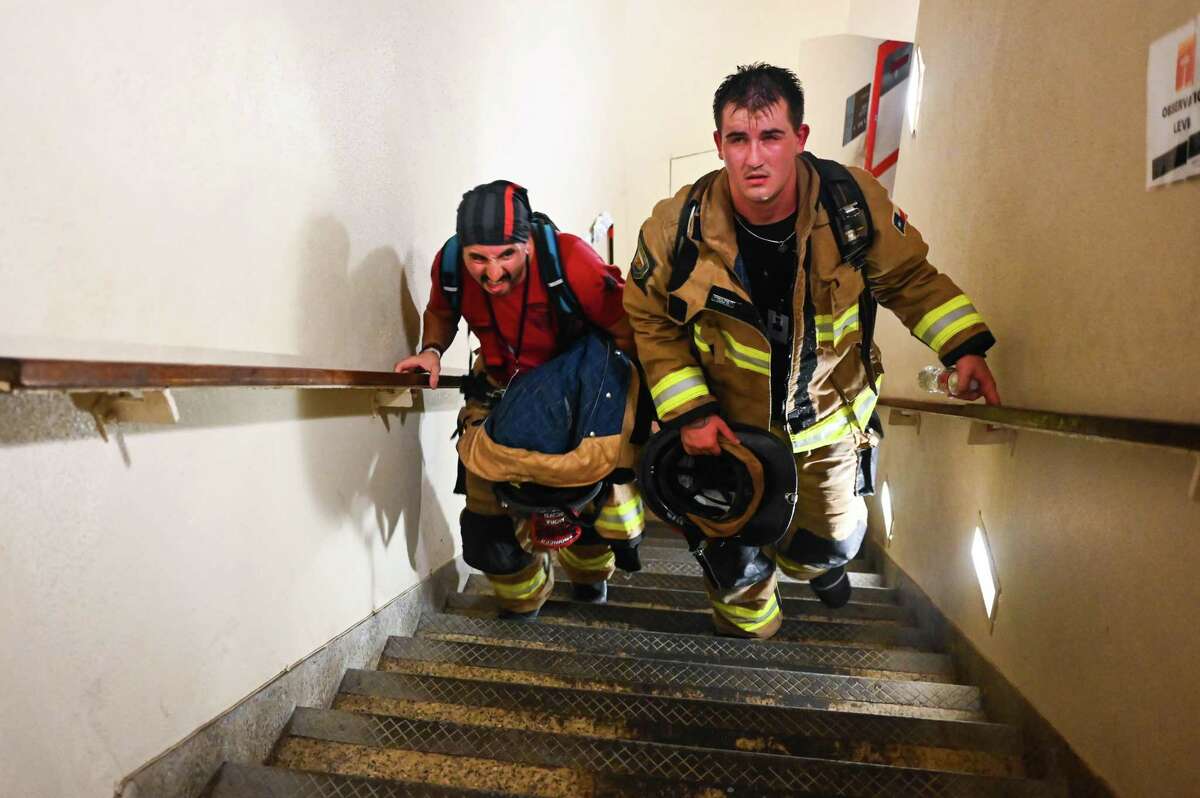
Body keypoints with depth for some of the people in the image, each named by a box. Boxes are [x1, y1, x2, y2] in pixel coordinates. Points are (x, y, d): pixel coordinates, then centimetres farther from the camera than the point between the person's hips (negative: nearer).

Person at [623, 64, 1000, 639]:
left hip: (829, 418, 2)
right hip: (726, 423, -1)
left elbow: (908, 277, -3)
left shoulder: (855, 200, -21)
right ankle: (746, 631, 52)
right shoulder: (677, 227, -24)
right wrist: (688, 411, -16)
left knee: (836, 539, 23)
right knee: (735, 561, 14)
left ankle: (813, 563, 65)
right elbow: (650, 323, -9)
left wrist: (963, 348, -13)